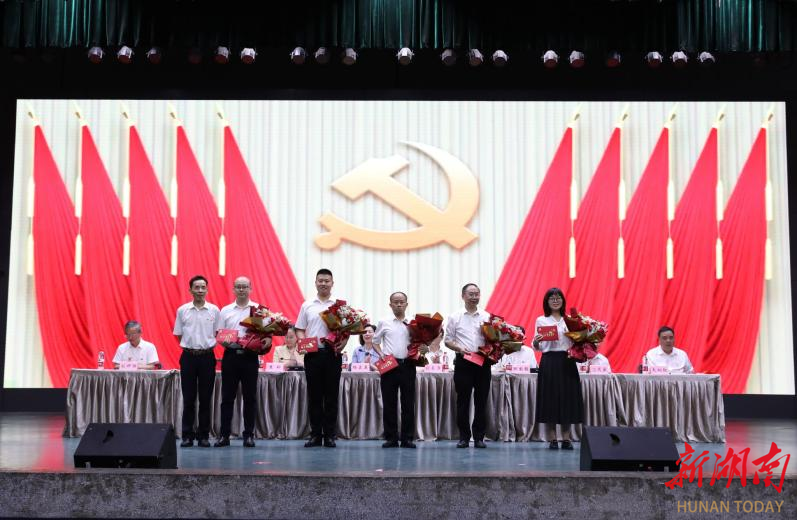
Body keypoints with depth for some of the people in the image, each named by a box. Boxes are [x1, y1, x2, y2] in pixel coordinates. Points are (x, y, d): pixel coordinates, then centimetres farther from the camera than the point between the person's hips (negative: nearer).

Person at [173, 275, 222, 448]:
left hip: (207, 357, 0)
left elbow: (218, 335, 9)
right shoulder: (182, 310, 3)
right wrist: (191, 346, 5)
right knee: (188, 399, 3)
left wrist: (208, 345, 1)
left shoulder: (214, 310, 2)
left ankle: (203, 435, 11)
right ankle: (187, 435, 9)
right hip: (188, 356, 0)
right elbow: (179, 335, 10)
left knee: (205, 398, 4)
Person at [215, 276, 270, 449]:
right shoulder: (226, 310, 11)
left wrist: (268, 340, -20)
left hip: (250, 356, -1)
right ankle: (224, 435, 9)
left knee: (250, 397, 3)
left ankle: (249, 435, 10)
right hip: (230, 355, 1)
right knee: (227, 397, 4)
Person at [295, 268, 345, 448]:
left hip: (332, 354, -1)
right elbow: (299, 330, 11)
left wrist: (342, 344, -12)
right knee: (314, 395, 4)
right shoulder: (307, 305, 10)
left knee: (331, 395, 2)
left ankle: (329, 435, 8)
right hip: (312, 353, 1)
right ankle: (315, 435, 10)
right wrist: (303, 343, -8)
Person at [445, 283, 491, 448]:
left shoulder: (487, 317, 10)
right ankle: (464, 437, 8)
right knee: (463, 401, 1)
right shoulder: (455, 317, 7)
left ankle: (479, 437, 10)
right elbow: (448, 341, 5)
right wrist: (459, 348, -12)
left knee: (481, 401, 3)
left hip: (482, 362, 1)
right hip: (463, 362, -1)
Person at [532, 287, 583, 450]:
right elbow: (538, 348, 3)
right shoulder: (541, 321, 6)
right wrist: (535, 342, -18)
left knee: (567, 398, 3)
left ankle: (566, 438, 11)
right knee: (549, 399, -1)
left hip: (567, 362, 2)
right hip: (549, 362, -2)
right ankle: (552, 439, 6)